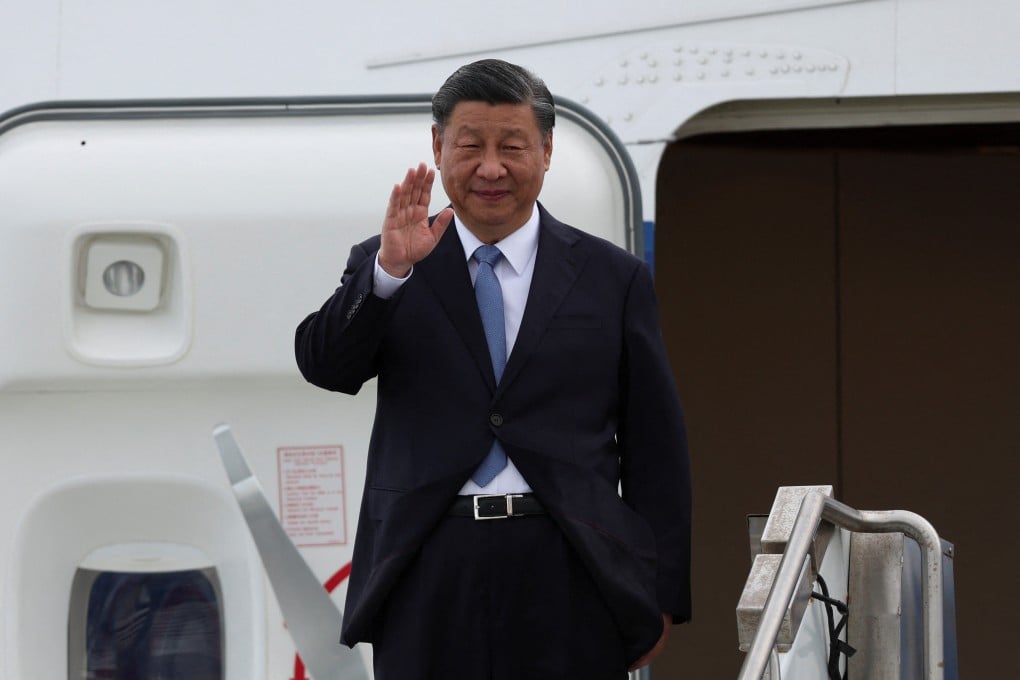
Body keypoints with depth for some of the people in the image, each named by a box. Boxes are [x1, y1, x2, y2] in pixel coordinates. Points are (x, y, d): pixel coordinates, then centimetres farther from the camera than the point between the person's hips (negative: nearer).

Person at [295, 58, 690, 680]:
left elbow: (656, 449, 8)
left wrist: (662, 595, 3)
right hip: (428, 578, 0)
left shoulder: (613, 279, 9)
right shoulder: (382, 268, 11)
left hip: (567, 582, 0)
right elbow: (326, 366, -5)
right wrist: (390, 270, -21)